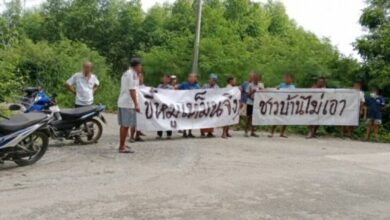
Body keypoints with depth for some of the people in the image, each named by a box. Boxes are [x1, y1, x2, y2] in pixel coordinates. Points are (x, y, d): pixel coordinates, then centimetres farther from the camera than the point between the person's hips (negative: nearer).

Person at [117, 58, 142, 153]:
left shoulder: (126, 73, 19)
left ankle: (122, 145, 23)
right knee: (126, 125, -6)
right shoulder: (132, 74, -13)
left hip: (122, 102, 10)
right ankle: (122, 147, -3)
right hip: (128, 103, -10)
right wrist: (136, 104, -21)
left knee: (124, 125, 15)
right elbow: (132, 90, -20)